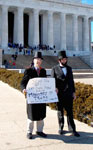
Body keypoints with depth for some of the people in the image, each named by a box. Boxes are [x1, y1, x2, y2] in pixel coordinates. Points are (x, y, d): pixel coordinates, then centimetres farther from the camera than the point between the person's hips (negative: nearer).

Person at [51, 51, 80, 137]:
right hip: (59, 94, -2)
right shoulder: (54, 69, 1)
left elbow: (71, 81, 14)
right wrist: (55, 88, -23)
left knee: (70, 112, 3)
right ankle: (61, 128, 24)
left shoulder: (69, 68, 13)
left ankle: (72, 129, 10)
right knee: (60, 112, 10)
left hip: (68, 94, 3)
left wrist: (73, 92, 10)